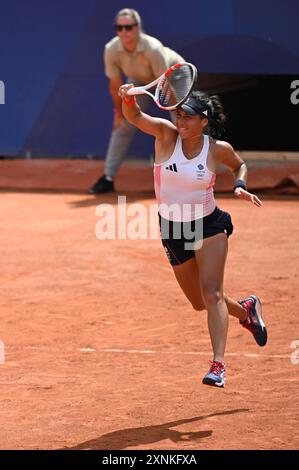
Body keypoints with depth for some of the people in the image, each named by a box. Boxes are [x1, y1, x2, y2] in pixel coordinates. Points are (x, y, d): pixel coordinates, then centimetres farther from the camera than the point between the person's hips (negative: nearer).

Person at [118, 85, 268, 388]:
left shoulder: (218, 149, -10)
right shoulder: (166, 134, -11)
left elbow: (239, 164, 12)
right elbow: (134, 117, -26)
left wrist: (240, 186, -8)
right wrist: (128, 99, -48)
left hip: (209, 226, -3)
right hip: (172, 230, 3)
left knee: (211, 292, -21)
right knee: (200, 303, 16)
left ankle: (218, 365, -25)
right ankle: (245, 310, 46)